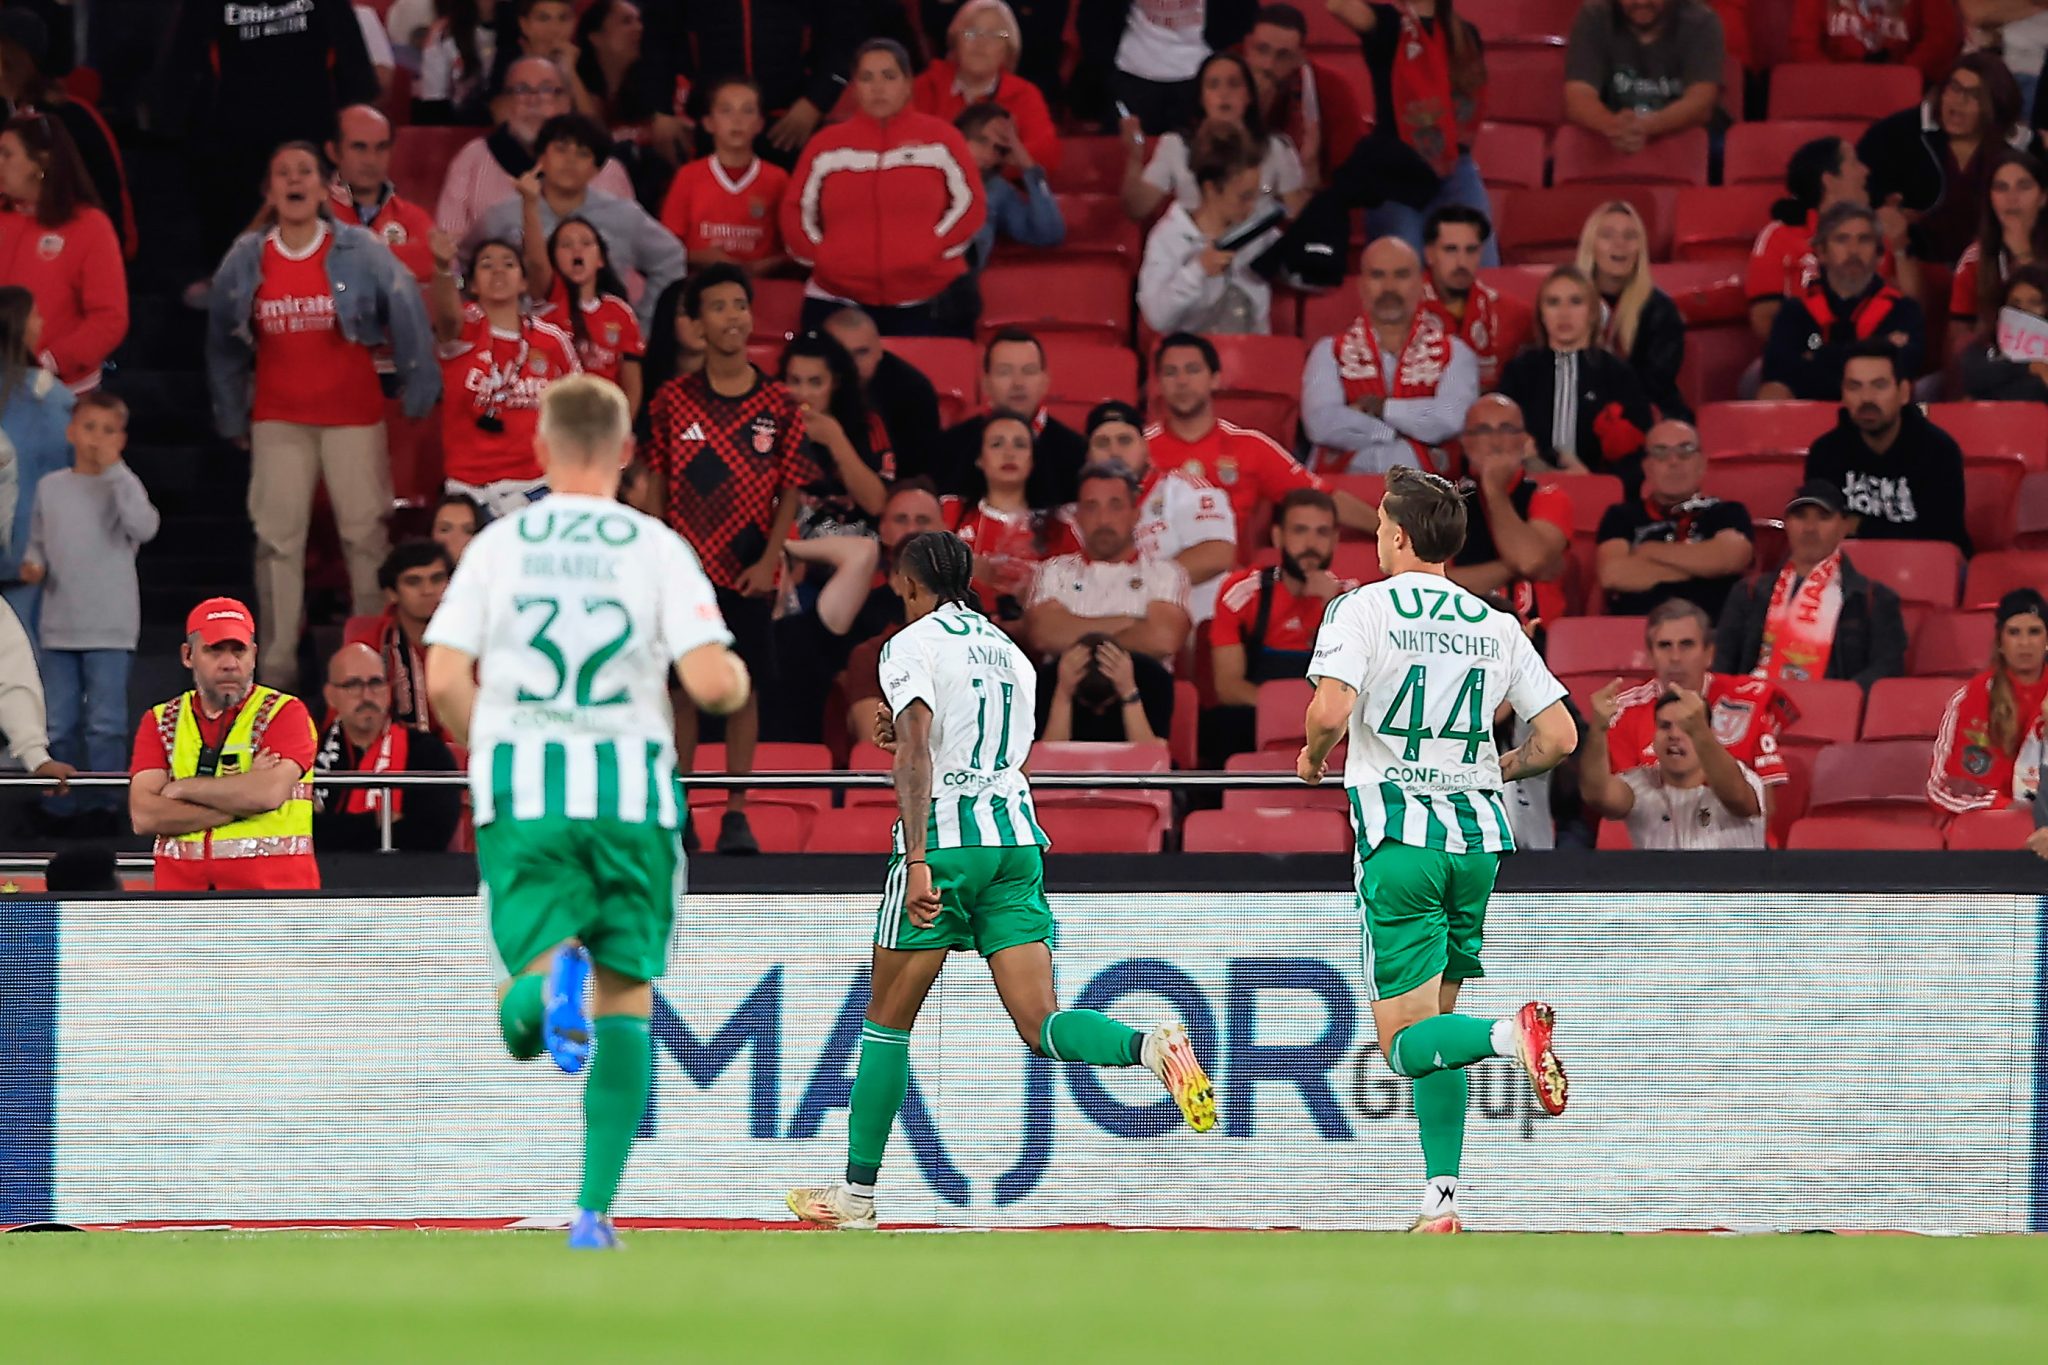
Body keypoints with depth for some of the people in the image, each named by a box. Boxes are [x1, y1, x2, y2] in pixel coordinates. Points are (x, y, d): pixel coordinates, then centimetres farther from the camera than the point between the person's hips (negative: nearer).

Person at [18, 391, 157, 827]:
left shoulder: (122, 486, -5)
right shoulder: (51, 487, 6)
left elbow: (144, 528, -24)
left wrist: (113, 469, -22)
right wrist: (34, 564, -7)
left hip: (110, 629, -4)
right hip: (60, 627, 4)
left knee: (105, 724, -5)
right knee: (60, 725, 9)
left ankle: (102, 804, 3)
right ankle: (60, 804, 19)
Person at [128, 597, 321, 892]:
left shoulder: (285, 713, 4)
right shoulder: (160, 721, 13)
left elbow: (269, 792, -13)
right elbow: (143, 816, 0)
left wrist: (184, 789, -2)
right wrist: (237, 804, -7)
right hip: (181, 884, 2)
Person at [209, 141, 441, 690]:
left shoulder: (361, 253, -5)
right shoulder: (245, 261, 3)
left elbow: (407, 316, -1)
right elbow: (223, 343, 14)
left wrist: (419, 394, -2)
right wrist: (231, 416, 14)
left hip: (353, 413, -2)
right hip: (278, 418, 2)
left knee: (365, 532, 0)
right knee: (277, 539, 1)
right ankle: (276, 662, 5)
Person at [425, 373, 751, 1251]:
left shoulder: (499, 545, 5)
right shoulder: (658, 548, 1)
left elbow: (445, 680, -2)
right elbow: (709, 682, -9)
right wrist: (738, 681, 15)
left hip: (521, 789, 0)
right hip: (631, 790, 0)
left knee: (521, 1019, 2)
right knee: (626, 997, 10)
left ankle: (549, 980, -37)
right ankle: (595, 1207, 1)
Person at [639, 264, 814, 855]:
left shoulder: (779, 406, 2)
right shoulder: (671, 401, 2)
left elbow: (790, 493, 4)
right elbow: (656, 487, 6)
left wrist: (769, 560, -7)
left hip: (749, 576, 0)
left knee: (744, 689, 2)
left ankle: (736, 815, 8)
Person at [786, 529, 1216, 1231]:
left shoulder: (913, 644, -3)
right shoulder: (1009, 651, 18)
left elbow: (916, 757, -16)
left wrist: (918, 859, -22)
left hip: (945, 835, -5)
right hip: (1018, 834, 5)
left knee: (888, 1020, 7)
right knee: (1043, 1025, -2)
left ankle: (858, 1190, 12)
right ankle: (1152, 1047, -31)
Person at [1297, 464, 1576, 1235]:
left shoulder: (1362, 609, -4)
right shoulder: (1496, 626, 9)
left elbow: (1330, 710, -19)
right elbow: (1559, 736, 5)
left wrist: (1313, 758, 3)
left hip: (1399, 835, -5)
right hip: (1477, 837, 5)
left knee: (1407, 1044, -5)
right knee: (1436, 1015, 17)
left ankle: (1512, 1035, -35)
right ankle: (1442, 1201, 10)